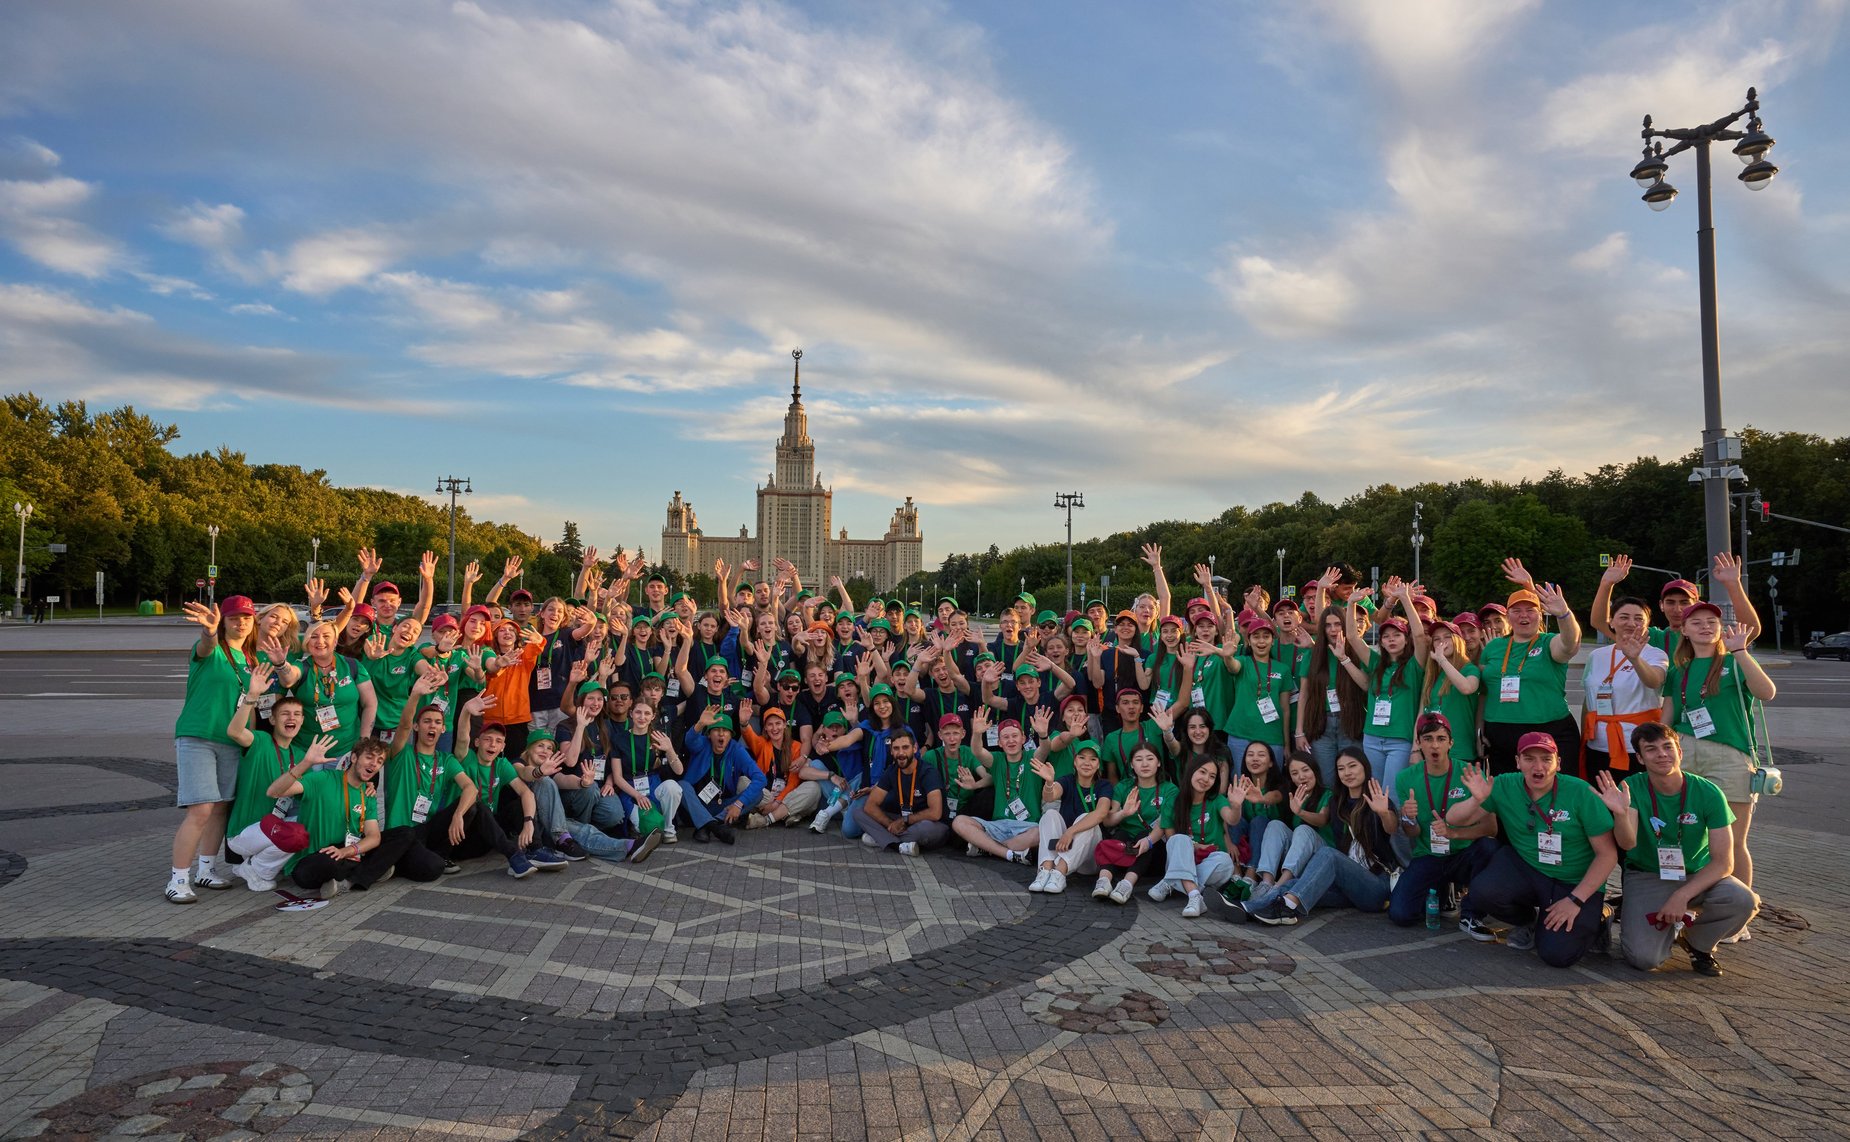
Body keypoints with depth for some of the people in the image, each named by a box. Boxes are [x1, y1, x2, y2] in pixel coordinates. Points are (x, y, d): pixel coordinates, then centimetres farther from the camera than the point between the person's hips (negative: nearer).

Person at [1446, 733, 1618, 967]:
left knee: (1558, 954, -20)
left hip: (1576, 882, -2)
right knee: (1483, 892, -27)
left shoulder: (1580, 793, -15)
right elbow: (1452, 819, -7)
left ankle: (1594, 920, 16)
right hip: (1524, 867, 3)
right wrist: (1476, 800, -29)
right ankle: (1528, 921, 9)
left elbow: (1607, 854, -11)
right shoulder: (1505, 786, -9)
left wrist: (1575, 900, -16)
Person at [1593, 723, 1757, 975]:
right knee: (1644, 959, -21)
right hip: (1646, 877, -2)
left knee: (1744, 901, -31)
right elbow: (1627, 843, -26)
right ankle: (1667, 927, 16)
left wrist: (1682, 895, -25)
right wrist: (1620, 813, -48)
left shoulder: (1708, 793, -12)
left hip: (1698, 876, 2)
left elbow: (1723, 862, -13)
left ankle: (1698, 942, 2)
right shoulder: (1632, 787, -13)